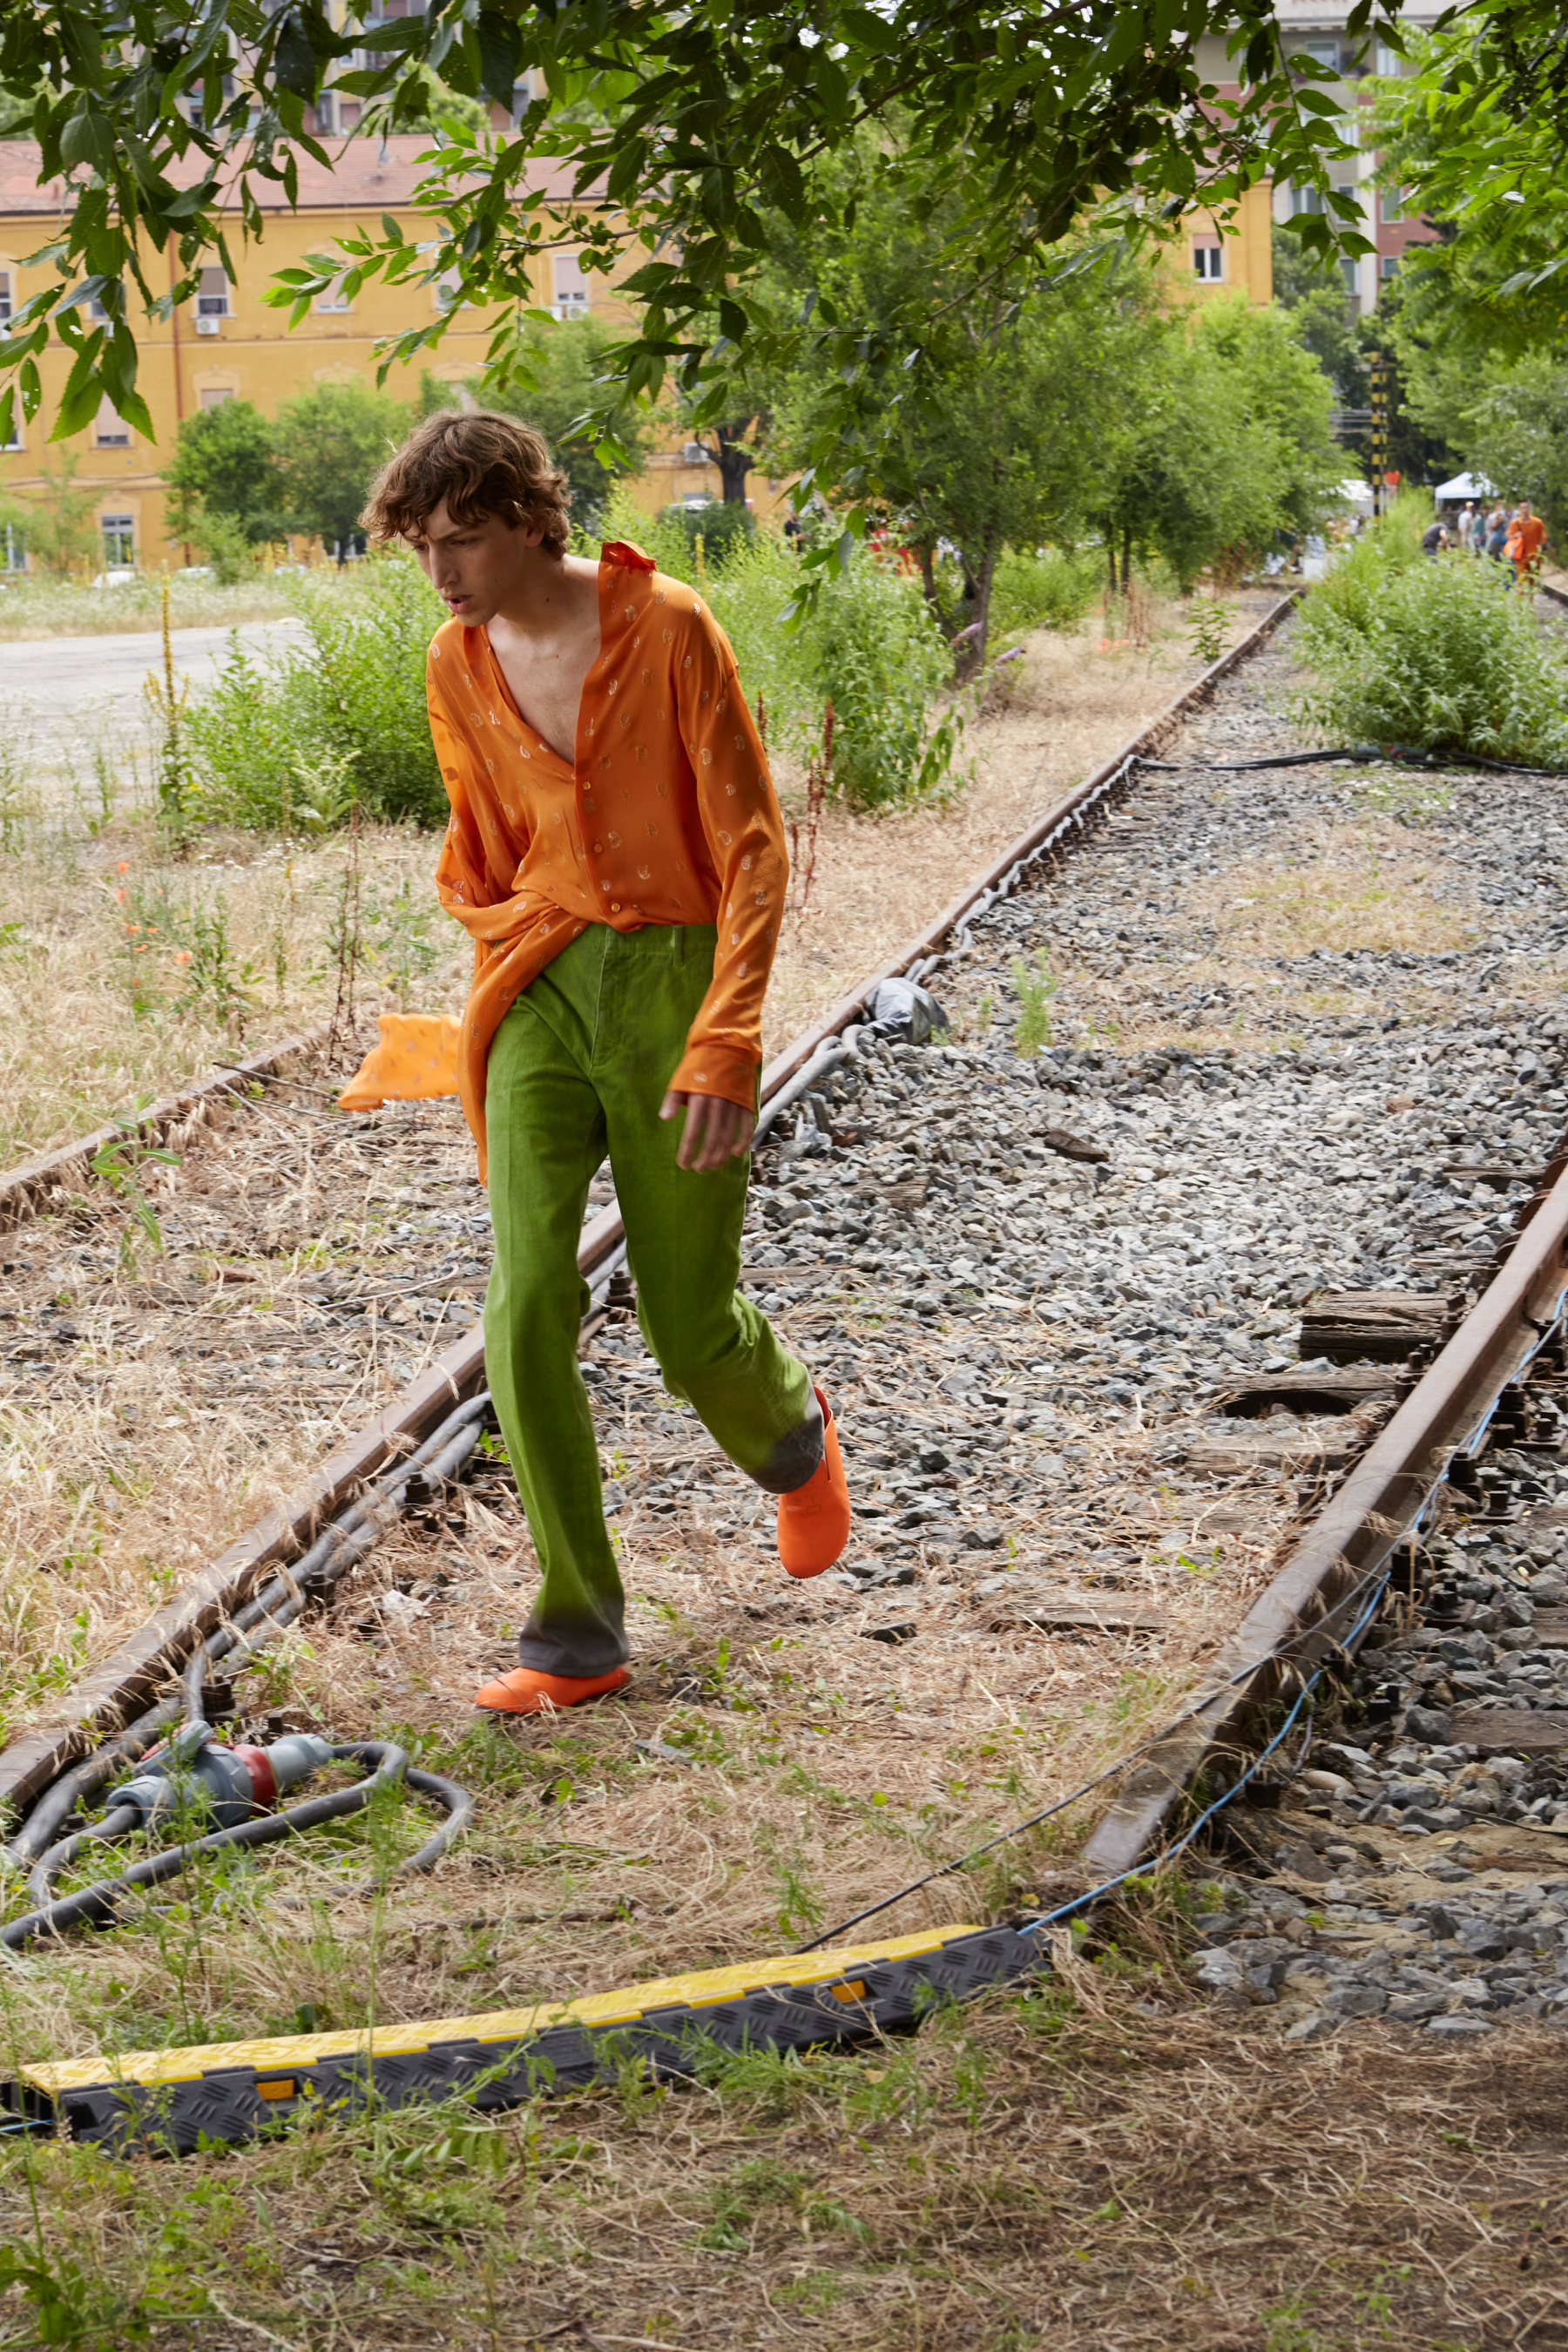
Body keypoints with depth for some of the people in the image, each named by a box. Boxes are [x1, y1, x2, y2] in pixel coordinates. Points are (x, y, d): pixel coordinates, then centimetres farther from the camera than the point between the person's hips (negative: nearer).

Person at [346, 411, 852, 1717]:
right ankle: (578, 1634, -2)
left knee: (691, 1328, 4)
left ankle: (795, 1433, 42)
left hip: (676, 977, -4)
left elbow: (755, 847, -13)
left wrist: (724, 1042, -20)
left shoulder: (667, 630, -12)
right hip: (540, 986, 4)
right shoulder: (460, 665, 4)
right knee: (529, 1304, -11)